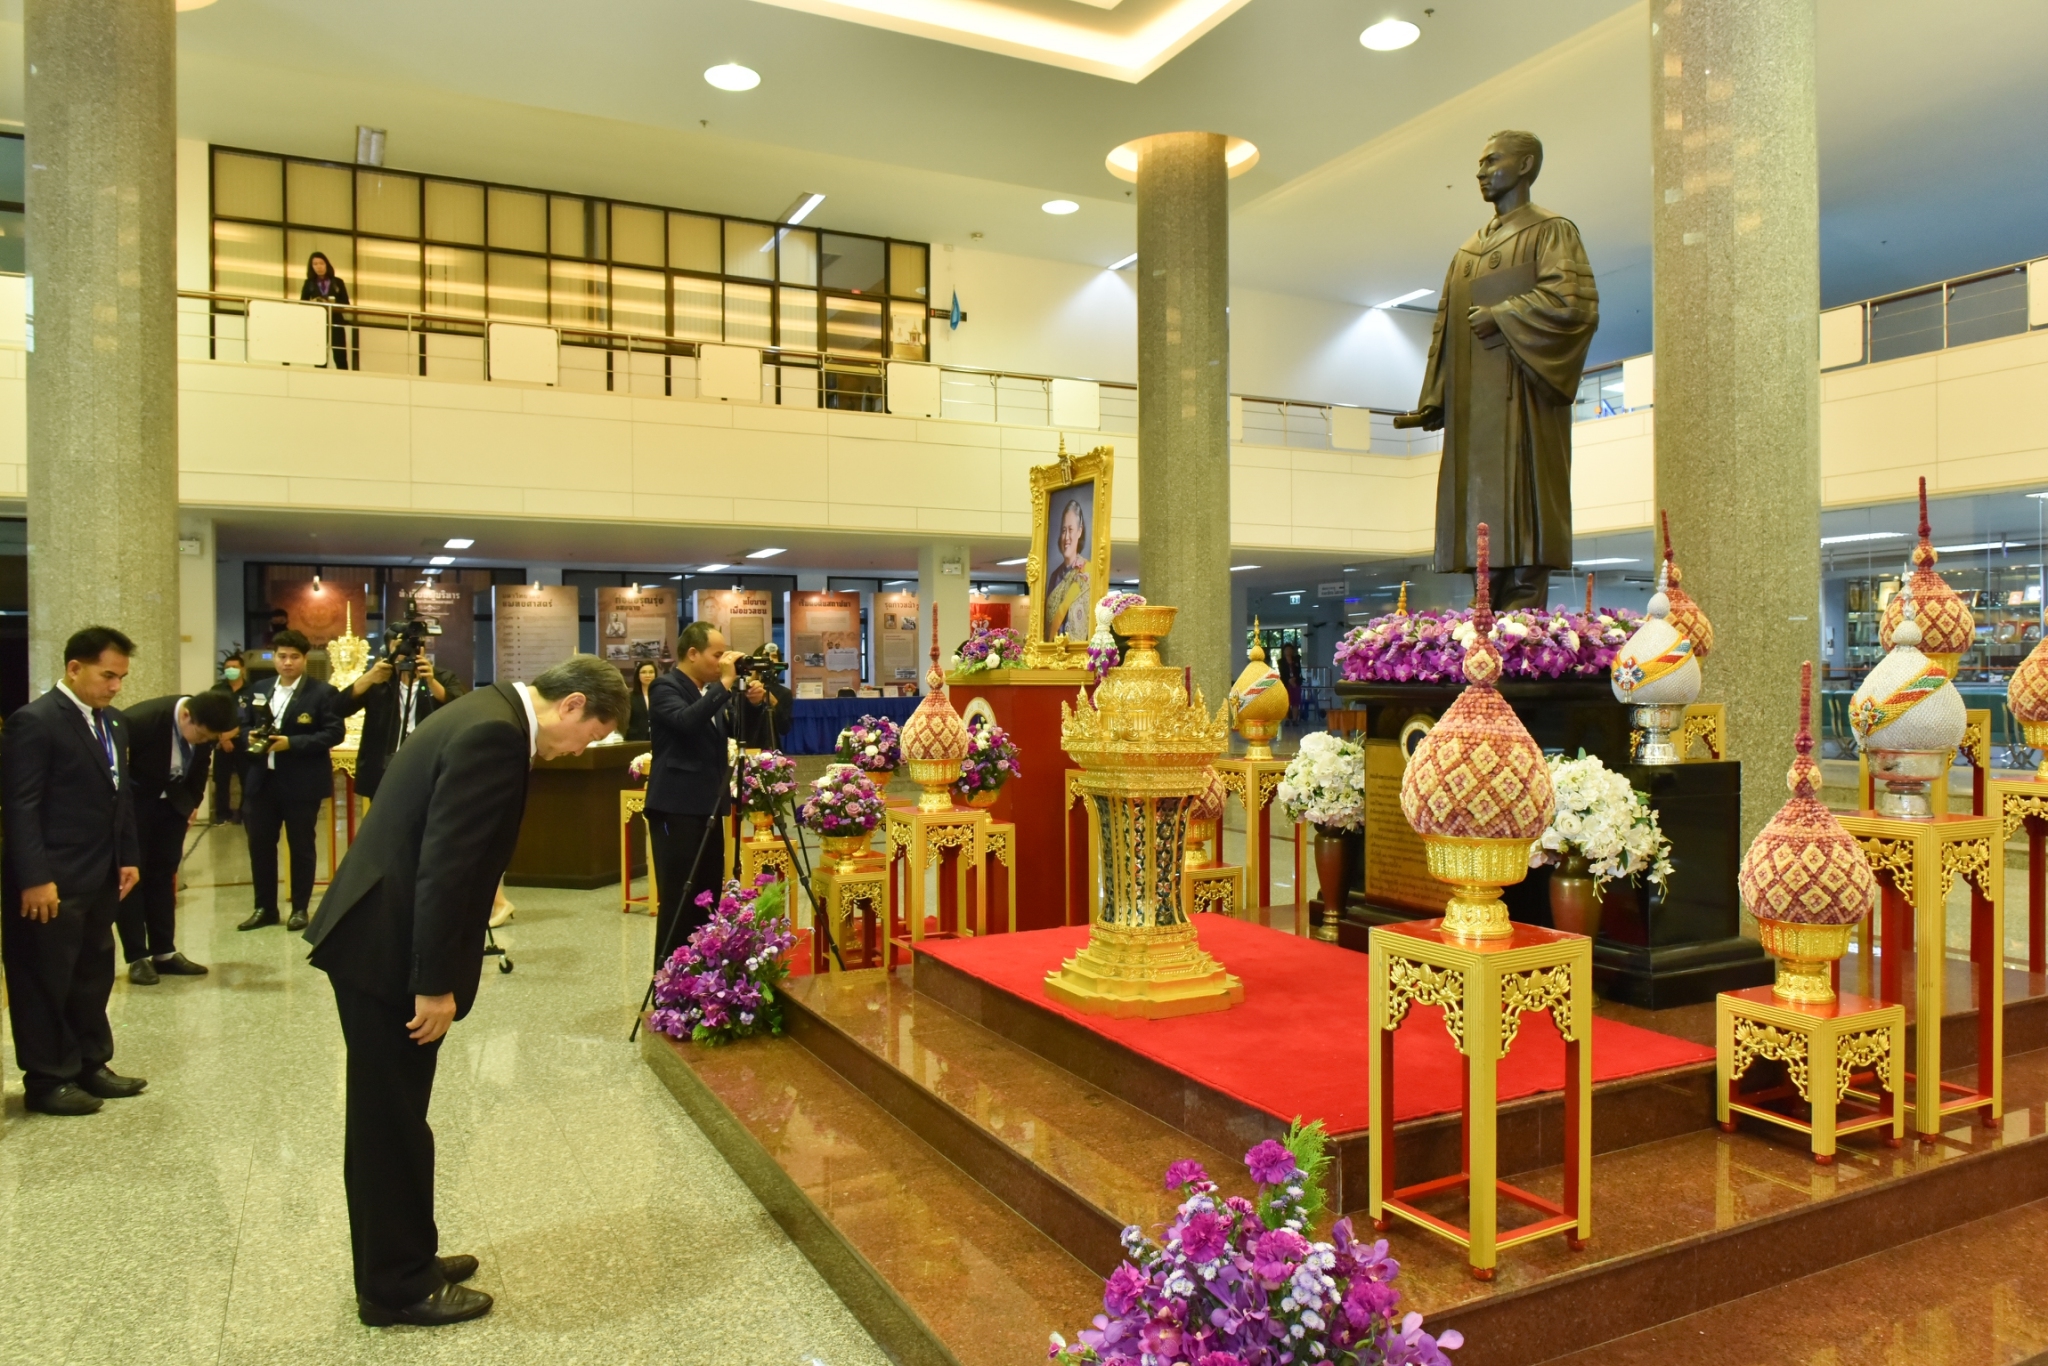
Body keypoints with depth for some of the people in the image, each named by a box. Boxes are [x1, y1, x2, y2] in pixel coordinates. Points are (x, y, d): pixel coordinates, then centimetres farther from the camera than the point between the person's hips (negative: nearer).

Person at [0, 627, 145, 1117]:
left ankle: (91, 1065, 27)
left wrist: (128, 857, 12)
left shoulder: (113, 723, 12)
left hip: (100, 878, 8)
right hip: (52, 881, -8)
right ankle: (48, 1080, 15)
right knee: (46, 981, 4)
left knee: (94, 976, 16)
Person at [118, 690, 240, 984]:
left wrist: (193, 802, 6)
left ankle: (165, 953, 12)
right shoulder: (140, 720, -31)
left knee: (163, 874, 7)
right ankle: (137, 957, 2)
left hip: (172, 801, 5)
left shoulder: (205, 727, -15)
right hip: (133, 801, -4)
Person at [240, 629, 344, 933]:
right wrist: (250, 736, -5)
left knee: (301, 847, 6)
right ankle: (265, 907, 22)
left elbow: (334, 733, -12)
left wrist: (291, 743, -21)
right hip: (261, 781, 5)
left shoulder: (322, 692, -7)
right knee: (260, 845, 9)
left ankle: (300, 909, 16)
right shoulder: (259, 691, 12)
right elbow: (247, 726, 19)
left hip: (301, 783, -5)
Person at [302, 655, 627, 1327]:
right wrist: (436, 984, -20)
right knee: (391, 1121, 4)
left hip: (381, 935, 10)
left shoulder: (492, 713, 9)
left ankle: (402, 1261, 33)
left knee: (391, 1116, 19)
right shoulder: (494, 734, -22)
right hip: (386, 947, -10)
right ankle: (397, 1288, 19)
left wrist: (437, 974, 19)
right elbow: (445, 864, -25)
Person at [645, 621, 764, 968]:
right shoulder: (665, 687, -9)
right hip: (676, 809, -8)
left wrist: (751, 702, -4)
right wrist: (724, 684, -25)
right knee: (678, 901, -7)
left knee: (709, 898, 10)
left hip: (706, 806, 8)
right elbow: (687, 721, -29)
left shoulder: (711, 690, 15)